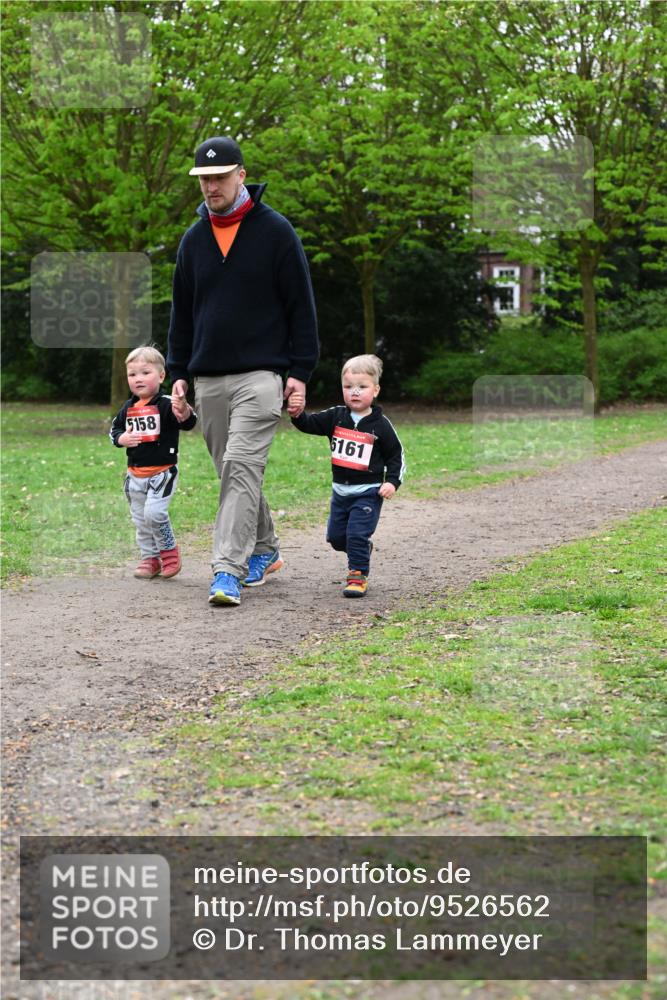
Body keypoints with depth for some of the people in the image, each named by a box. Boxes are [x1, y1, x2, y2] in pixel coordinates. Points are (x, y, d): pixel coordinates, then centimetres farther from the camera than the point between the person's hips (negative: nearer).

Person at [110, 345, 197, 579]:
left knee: (154, 512, -20)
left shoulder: (166, 405, -12)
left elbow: (188, 423, -26)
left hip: (162, 472, -6)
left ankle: (169, 550, 2)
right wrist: (122, 439, -8)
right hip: (135, 474, 6)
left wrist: (185, 414, -50)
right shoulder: (128, 408, 7)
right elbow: (114, 430, 16)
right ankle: (150, 558, 26)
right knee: (140, 519, 12)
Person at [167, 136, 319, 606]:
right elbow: (182, 312, 19)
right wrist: (178, 373, 13)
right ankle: (264, 549, 29)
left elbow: (301, 306, -1)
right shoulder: (194, 239, 12)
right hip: (208, 379, 5)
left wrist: (300, 372, -7)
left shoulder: (275, 231, -1)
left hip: (259, 376, -5)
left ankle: (228, 571, -19)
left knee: (242, 470, -15)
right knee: (233, 474, 11)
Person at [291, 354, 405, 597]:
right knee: (336, 536, 12)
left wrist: (392, 482, -11)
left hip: (368, 492, -5)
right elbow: (309, 424, -6)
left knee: (357, 534, -13)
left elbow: (396, 455, 1)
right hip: (340, 490, 5)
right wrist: (297, 414, -27)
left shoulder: (380, 425, -7)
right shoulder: (335, 417, 2)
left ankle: (358, 577, -3)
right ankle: (363, 550, 38)